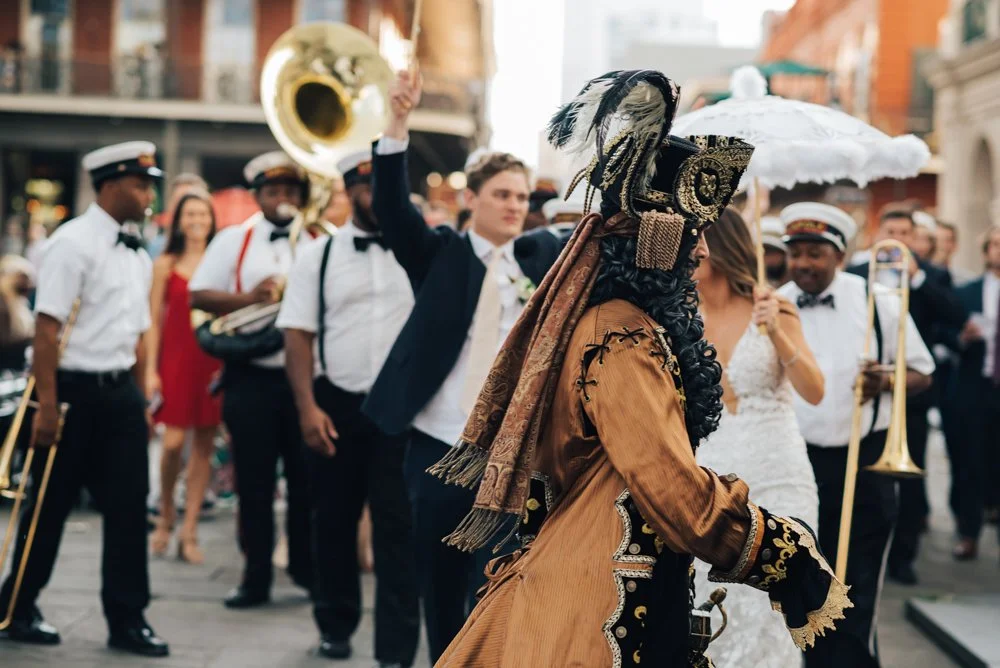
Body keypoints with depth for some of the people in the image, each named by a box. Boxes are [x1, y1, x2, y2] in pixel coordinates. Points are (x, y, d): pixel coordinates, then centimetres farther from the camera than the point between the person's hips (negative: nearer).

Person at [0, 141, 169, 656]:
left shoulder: (138, 256, 12)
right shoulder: (73, 243, -11)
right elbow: (47, 326, -16)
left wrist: (141, 401, 14)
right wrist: (47, 405, -19)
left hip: (120, 393, 7)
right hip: (75, 391, -7)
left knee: (128, 506, 5)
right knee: (50, 507, 5)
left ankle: (127, 620, 12)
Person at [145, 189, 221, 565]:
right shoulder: (165, 265, 5)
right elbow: (154, 320, 5)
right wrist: (151, 369, -2)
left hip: (213, 360, 1)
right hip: (176, 358, -1)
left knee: (204, 445, 1)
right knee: (173, 443, -8)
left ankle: (189, 533, 7)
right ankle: (165, 517, 16)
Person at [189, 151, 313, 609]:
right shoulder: (233, 241, 6)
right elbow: (198, 295, 1)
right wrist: (248, 297, -15)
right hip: (251, 377, 0)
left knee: (308, 478, 6)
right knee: (254, 482, 5)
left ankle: (308, 569, 21)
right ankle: (256, 578, 13)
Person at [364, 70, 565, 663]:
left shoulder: (545, 256, 9)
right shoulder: (439, 253, 4)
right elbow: (392, 206, -9)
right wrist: (399, 124, -21)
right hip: (436, 444, 0)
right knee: (439, 586, 10)